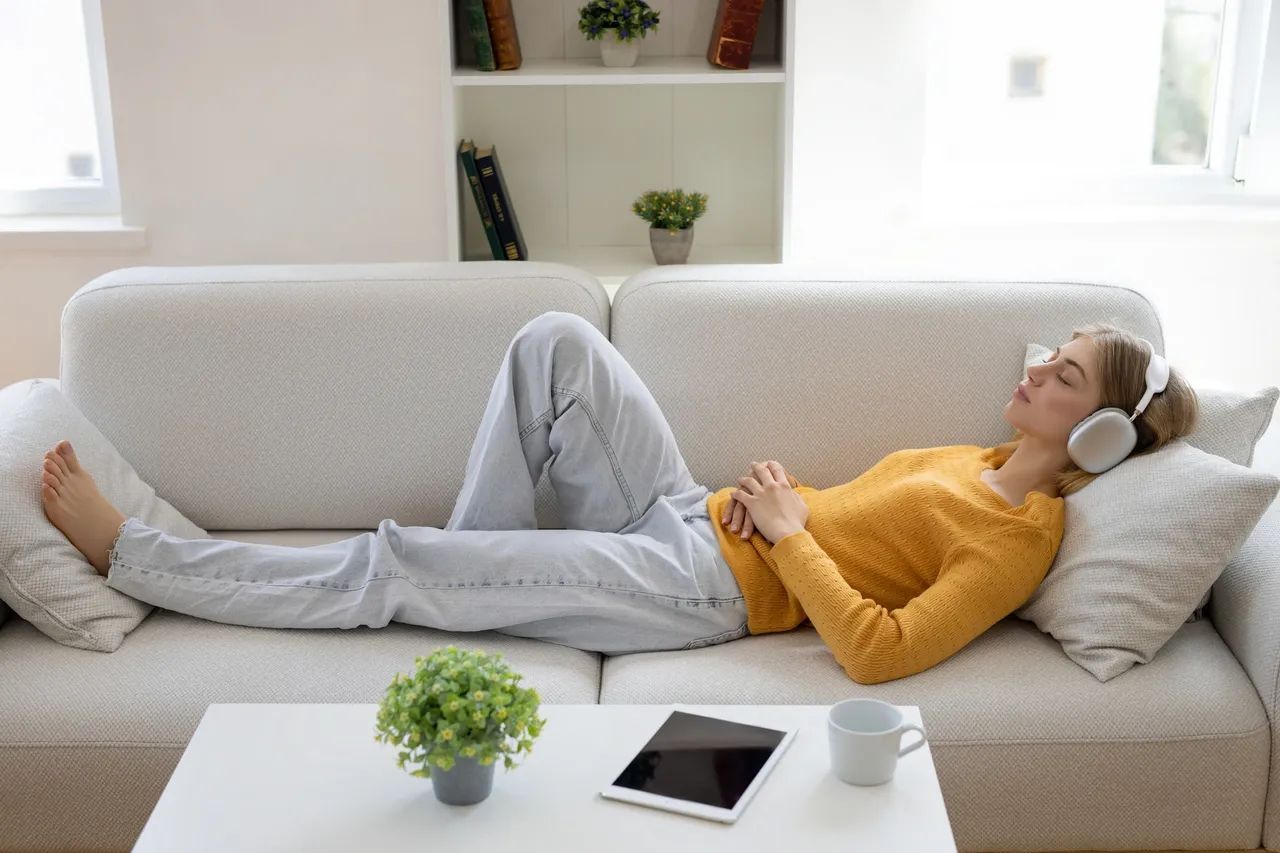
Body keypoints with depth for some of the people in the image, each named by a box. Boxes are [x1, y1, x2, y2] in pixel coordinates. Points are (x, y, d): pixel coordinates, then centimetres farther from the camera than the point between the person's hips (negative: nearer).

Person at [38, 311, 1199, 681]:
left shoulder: (1024, 534, -11)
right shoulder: (964, 459, 15)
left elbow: (877, 653, -23)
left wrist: (786, 530, -18)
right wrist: (768, 489, 0)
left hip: (706, 584, -8)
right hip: (687, 517, 8)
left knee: (388, 567, -12)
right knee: (555, 341, -8)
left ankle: (127, 554, 1)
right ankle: (485, 569, 3)